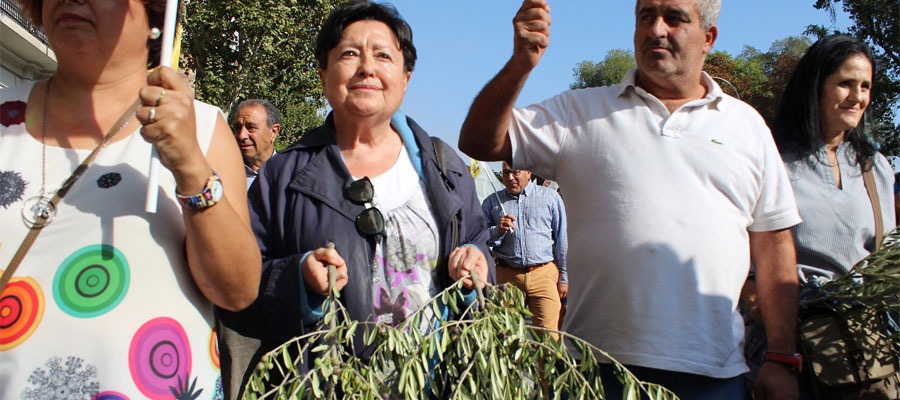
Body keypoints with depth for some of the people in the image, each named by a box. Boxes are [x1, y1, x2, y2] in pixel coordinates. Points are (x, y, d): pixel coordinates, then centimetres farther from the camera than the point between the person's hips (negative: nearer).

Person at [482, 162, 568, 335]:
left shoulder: (550, 197, 11)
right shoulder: (491, 202, 12)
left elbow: (562, 239, 11)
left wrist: (564, 277, 8)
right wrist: (498, 231, -9)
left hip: (544, 274, -1)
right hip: (507, 276, 1)